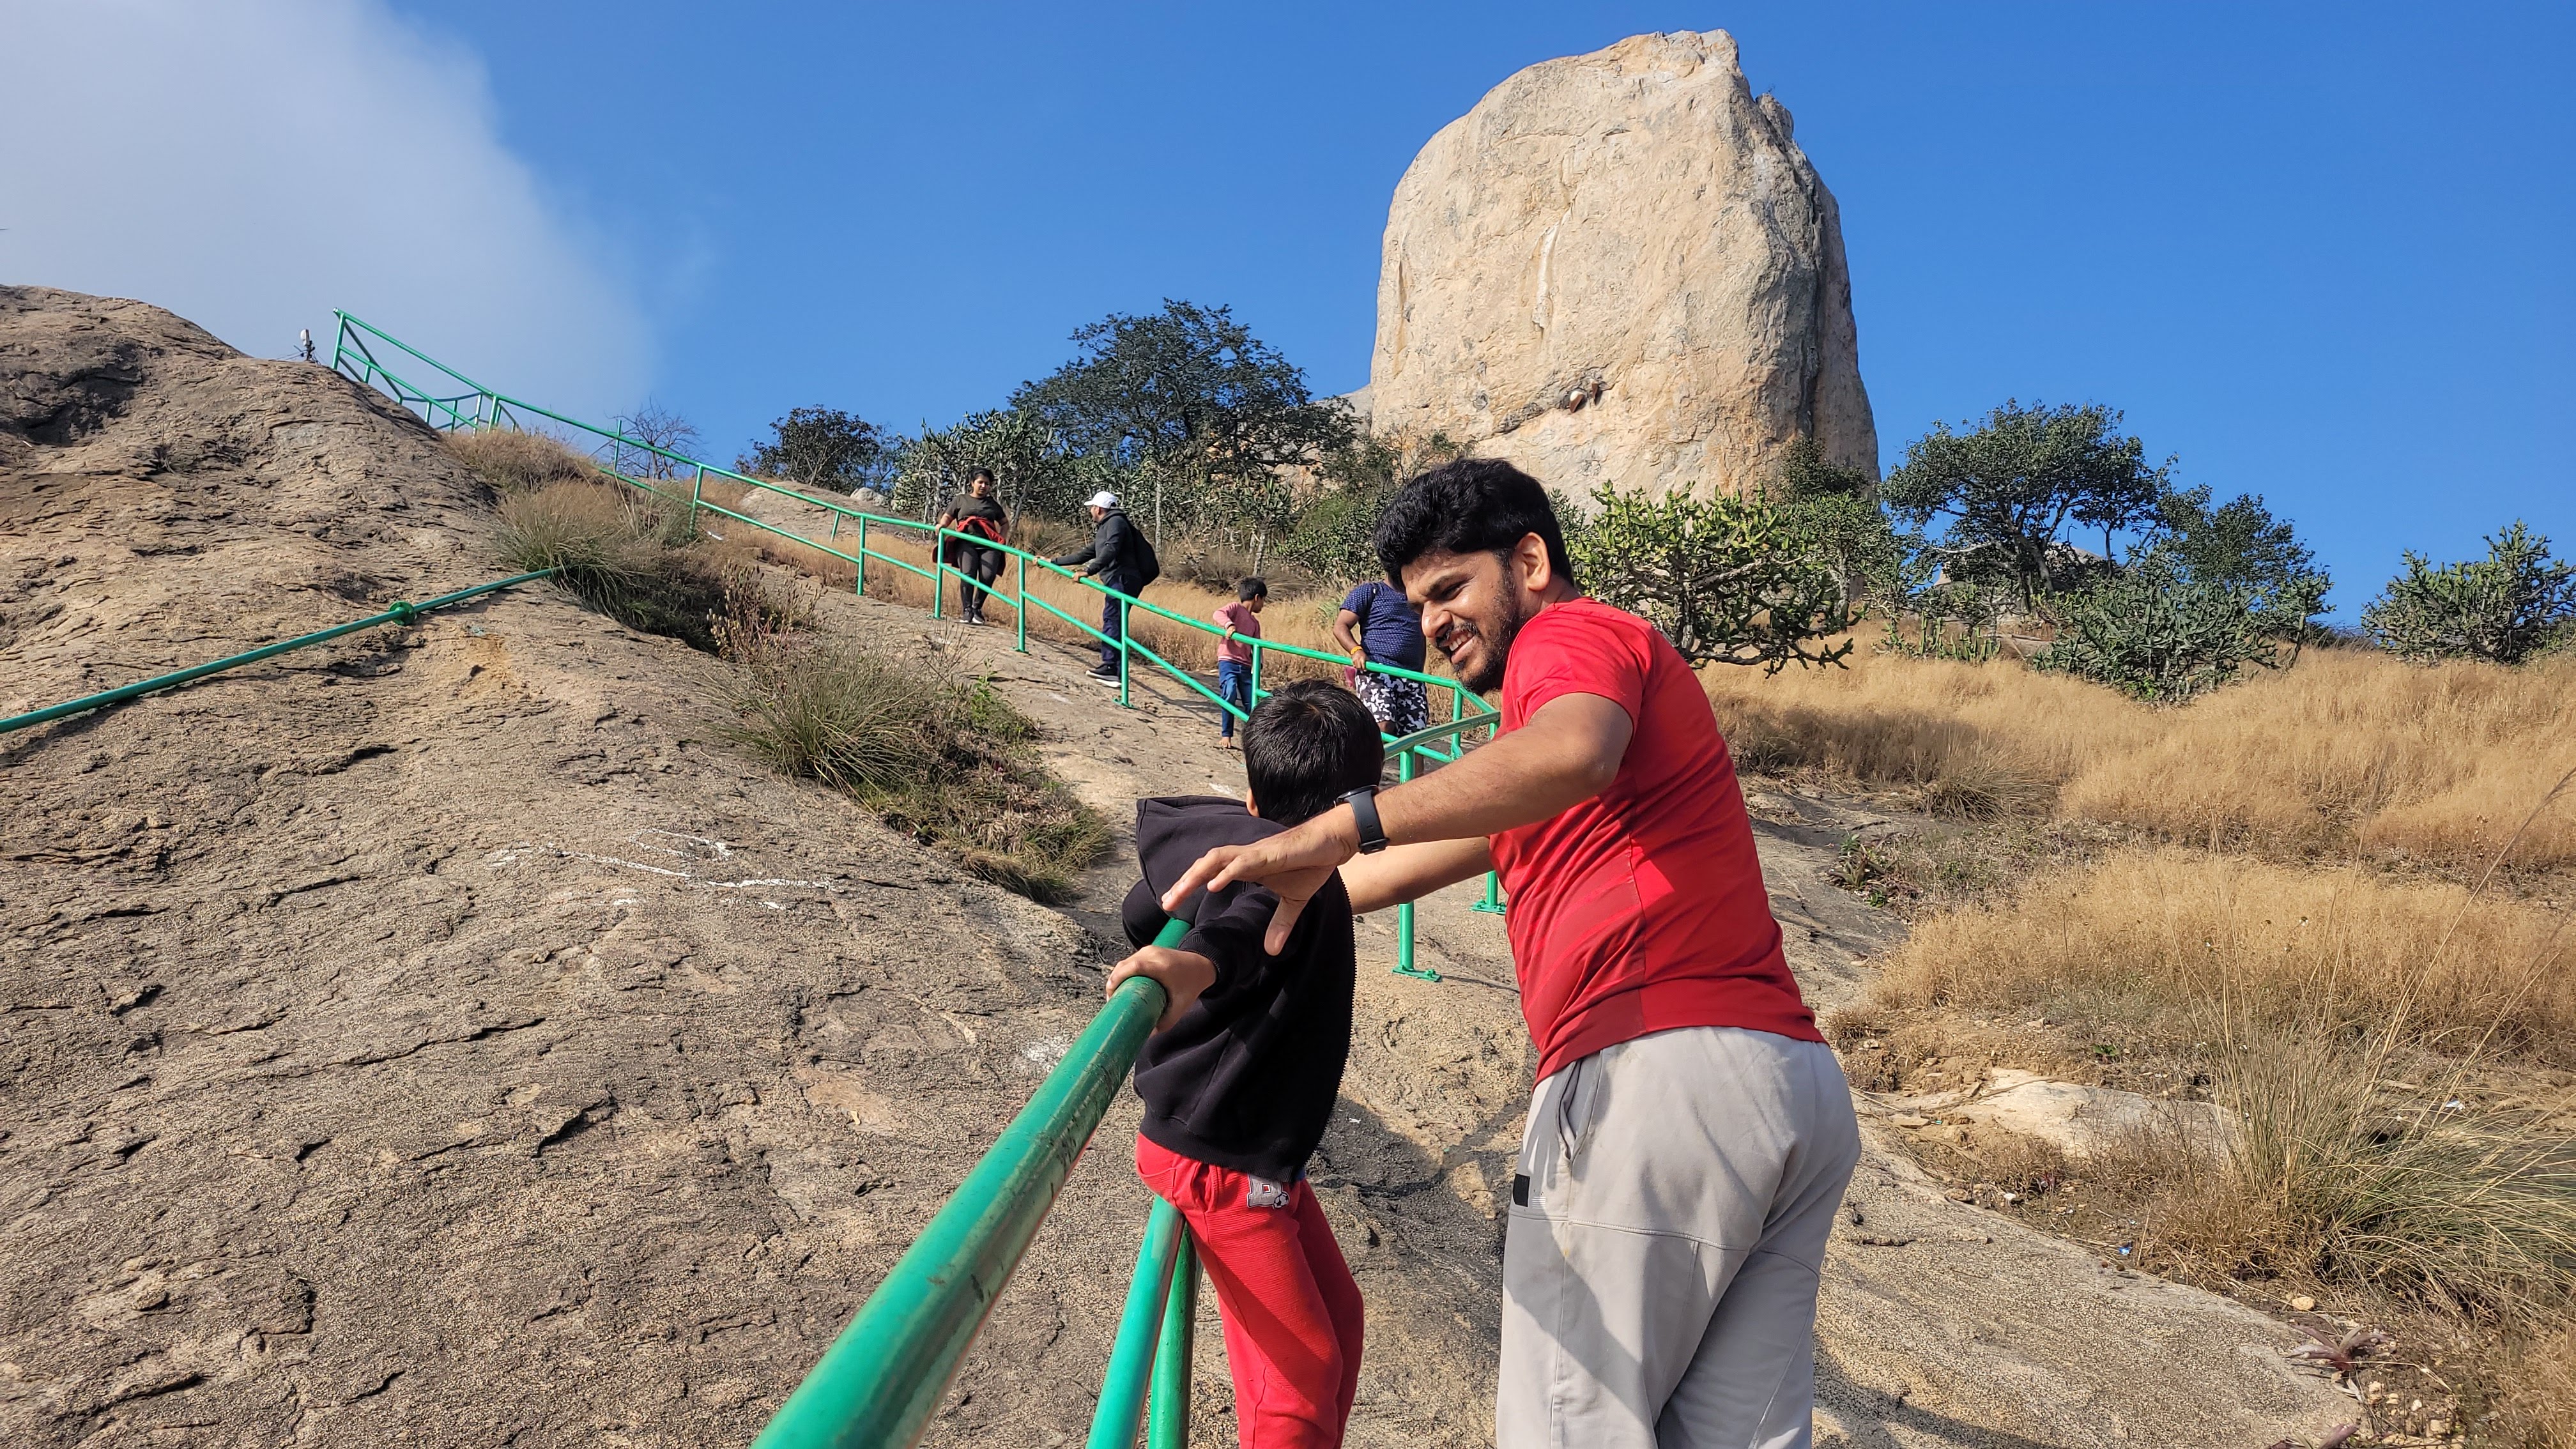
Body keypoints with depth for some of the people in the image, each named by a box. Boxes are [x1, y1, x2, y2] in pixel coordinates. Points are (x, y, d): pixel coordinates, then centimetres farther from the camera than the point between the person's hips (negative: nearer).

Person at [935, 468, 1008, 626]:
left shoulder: (993, 505, 26)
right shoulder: (960, 501, 21)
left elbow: (1005, 524, 32)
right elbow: (947, 517, 16)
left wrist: (1000, 537, 12)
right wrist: (942, 525, -7)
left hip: (989, 544, 1)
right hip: (966, 542, -1)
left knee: (988, 576, -20)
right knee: (968, 575, -22)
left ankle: (977, 608, -3)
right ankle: (966, 610, -17)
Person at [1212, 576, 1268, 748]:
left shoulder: (1255, 622, 20)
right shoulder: (1236, 608, 0)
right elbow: (1218, 614, -19)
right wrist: (1229, 624, -38)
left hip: (1245, 665, 7)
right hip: (1228, 661, -7)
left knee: (1251, 702, 3)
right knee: (1230, 695, -21)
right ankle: (1226, 735, -12)